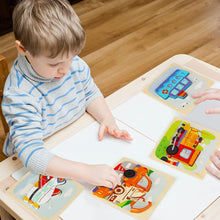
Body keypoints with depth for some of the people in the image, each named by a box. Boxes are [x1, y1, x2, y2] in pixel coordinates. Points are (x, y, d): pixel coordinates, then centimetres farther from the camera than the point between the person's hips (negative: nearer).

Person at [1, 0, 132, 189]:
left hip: (79, 139, 6)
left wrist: (107, 119, -15)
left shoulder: (74, 63, -13)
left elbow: (91, 94, 6)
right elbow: (31, 153, -39)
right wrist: (87, 172, -47)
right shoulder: (19, 95, -33)